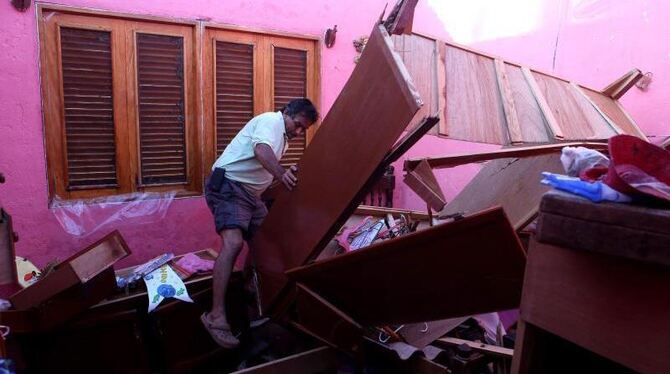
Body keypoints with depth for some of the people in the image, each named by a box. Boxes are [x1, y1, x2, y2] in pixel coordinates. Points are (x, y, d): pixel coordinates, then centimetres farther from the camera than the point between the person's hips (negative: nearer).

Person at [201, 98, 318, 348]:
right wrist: (281, 174, -47)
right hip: (228, 186, -10)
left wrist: (288, 175, 8)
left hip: (251, 193, 10)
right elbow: (261, 150, -31)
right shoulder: (271, 120, -9)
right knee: (233, 244, -25)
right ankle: (216, 316, -27)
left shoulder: (282, 137, 21)